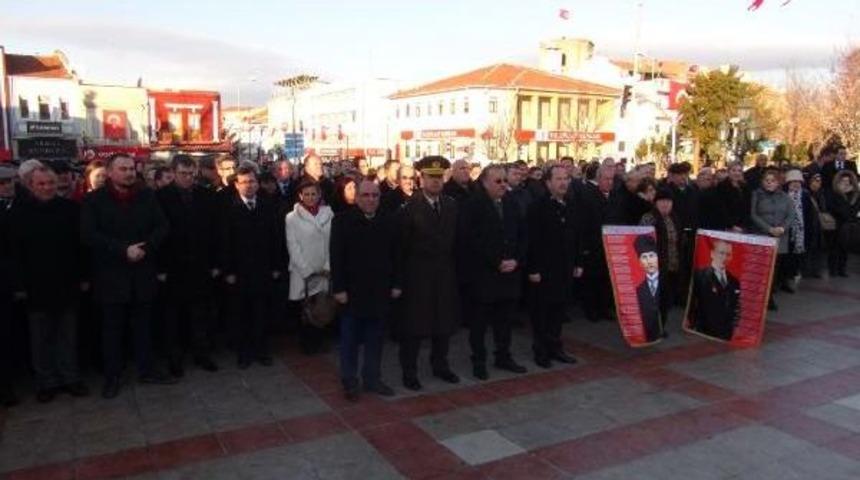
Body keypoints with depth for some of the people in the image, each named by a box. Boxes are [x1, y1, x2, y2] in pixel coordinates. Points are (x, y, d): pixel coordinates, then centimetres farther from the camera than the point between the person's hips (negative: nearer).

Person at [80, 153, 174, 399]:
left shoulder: (147, 196, 6)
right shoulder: (94, 200, -3)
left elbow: (162, 227, 2)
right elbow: (89, 235, -12)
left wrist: (145, 248, -14)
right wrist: (124, 250, -19)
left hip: (143, 272, 3)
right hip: (111, 275, -2)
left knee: (143, 324, 12)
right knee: (112, 328, 7)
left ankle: (146, 369, 23)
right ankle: (112, 376, 18)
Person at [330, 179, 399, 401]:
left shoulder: (387, 222, 5)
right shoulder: (342, 221, -6)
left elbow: (394, 256, 8)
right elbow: (336, 257, -8)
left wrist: (395, 284, 5)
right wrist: (339, 288, -12)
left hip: (380, 292, 4)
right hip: (352, 291, -3)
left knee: (375, 339, 12)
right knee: (350, 340, 8)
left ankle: (372, 378, 25)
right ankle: (349, 382, 20)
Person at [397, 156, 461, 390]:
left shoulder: (451, 204, 5)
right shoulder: (410, 207, -9)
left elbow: (455, 238, 7)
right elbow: (402, 245, -9)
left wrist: (454, 267, 2)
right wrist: (401, 275, -9)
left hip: (445, 273, 5)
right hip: (418, 274, -5)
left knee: (445, 319, 14)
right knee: (414, 323, 4)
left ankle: (440, 364, 31)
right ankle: (409, 371, 18)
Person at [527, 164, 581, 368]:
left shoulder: (571, 207, 9)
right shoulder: (538, 207, -10)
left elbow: (578, 237, 13)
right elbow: (532, 240, -14)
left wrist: (578, 264, 11)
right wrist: (533, 269, -16)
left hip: (566, 269, 6)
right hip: (545, 269, -5)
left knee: (559, 309, 13)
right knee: (541, 311, 6)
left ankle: (555, 347, 26)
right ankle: (541, 350, 18)